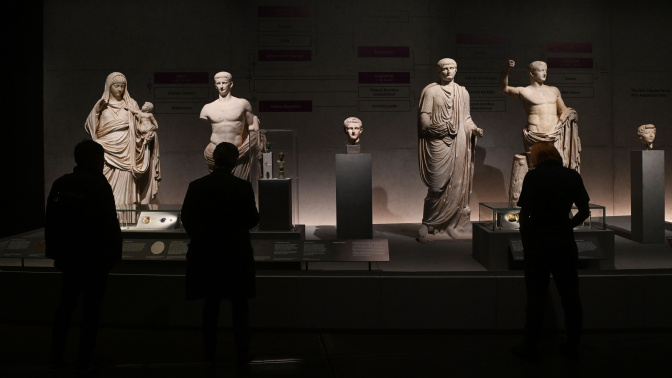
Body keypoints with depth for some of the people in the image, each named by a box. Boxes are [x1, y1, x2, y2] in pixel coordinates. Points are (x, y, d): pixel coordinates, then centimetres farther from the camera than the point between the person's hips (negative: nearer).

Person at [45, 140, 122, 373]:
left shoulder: (60, 184, 5)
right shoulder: (99, 185, -14)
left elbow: (51, 221, 8)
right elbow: (109, 223, -17)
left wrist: (55, 250, 15)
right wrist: (114, 253, -8)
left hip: (68, 256, 6)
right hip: (94, 258, -6)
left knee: (65, 305, 17)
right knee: (91, 309, 3)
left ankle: (56, 356, 24)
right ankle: (84, 360, 9)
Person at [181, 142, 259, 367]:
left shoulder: (196, 186, -6)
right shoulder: (243, 187, -11)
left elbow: (186, 218, -1)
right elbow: (252, 219, -7)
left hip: (206, 253, 2)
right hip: (236, 254, -2)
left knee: (211, 304, 15)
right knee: (239, 306, 8)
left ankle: (209, 351, 22)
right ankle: (242, 353, 12)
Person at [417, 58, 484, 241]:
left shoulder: (463, 92, 17)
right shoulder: (430, 91, 3)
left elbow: (466, 118, 19)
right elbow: (424, 116, -2)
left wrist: (474, 129, 1)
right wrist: (435, 128, -19)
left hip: (459, 144, 5)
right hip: (438, 144, -4)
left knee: (459, 185, 3)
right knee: (438, 186, -8)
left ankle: (458, 225, 10)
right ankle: (427, 226, 3)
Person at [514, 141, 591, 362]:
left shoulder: (533, 176, -8)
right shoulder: (573, 176, 2)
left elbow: (524, 213, -9)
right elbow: (584, 212, 6)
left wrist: (524, 236, 5)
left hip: (537, 242, -3)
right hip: (565, 242, 3)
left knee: (536, 297, 5)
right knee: (570, 296, 13)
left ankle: (530, 348, 13)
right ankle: (572, 346, 23)